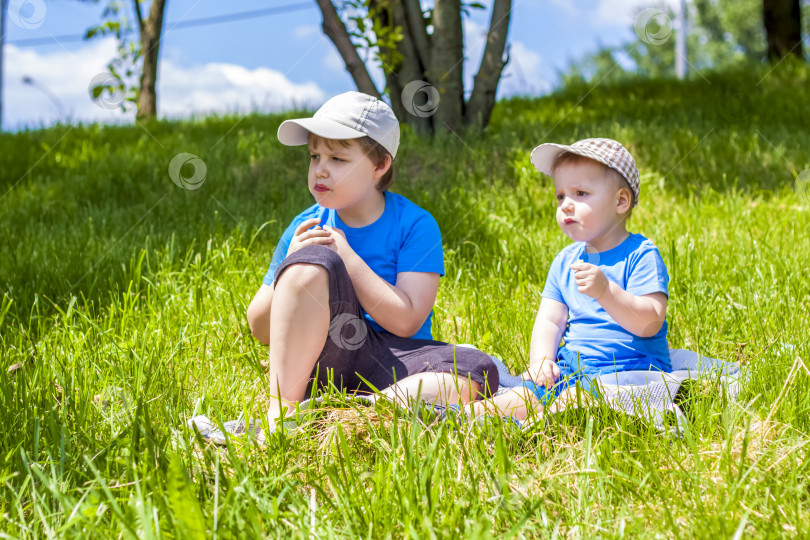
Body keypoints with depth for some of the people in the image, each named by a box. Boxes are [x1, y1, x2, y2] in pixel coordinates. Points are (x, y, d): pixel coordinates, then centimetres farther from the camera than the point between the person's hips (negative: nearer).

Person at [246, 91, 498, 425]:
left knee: (477, 373, -31)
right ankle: (281, 412, -28)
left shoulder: (415, 224, -2)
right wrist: (293, 266, -12)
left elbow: (405, 321, -14)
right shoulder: (307, 227, 5)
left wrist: (345, 254, -15)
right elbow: (261, 331, 6)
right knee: (314, 260, -26)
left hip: (391, 365, 0)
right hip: (318, 363, 0)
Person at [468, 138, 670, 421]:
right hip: (571, 368, 7)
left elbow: (650, 323, -16)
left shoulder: (641, 255, -5)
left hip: (629, 369, -7)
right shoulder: (565, 261, 17)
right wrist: (541, 360, -9)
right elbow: (549, 320, 11)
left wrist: (606, 291, -31)